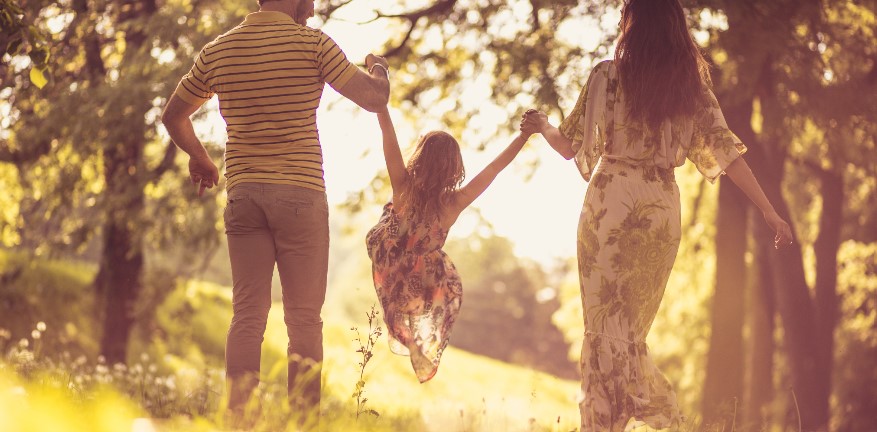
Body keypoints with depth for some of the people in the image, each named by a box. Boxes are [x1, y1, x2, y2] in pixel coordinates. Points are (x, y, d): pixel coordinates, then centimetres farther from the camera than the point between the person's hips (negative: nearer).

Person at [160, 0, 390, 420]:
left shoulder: (218, 50, 9)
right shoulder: (312, 43, -5)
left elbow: (173, 115, 20)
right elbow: (375, 98, -1)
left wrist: (199, 158, 37)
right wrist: (378, 68, 21)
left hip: (242, 193, 4)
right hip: (301, 192, -4)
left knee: (247, 314, 3)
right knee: (304, 317, 1)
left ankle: (239, 416, -4)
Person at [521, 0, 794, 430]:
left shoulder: (607, 75, -2)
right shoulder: (692, 84, 7)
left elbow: (569, 146, 2)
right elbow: (726, 151, 2)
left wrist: (543, 126, 24)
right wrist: (770, 212, 6)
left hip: (610, 204, -3)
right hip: (663, 210, 3)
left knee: (607, 327, 0)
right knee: (631, 330, 14)